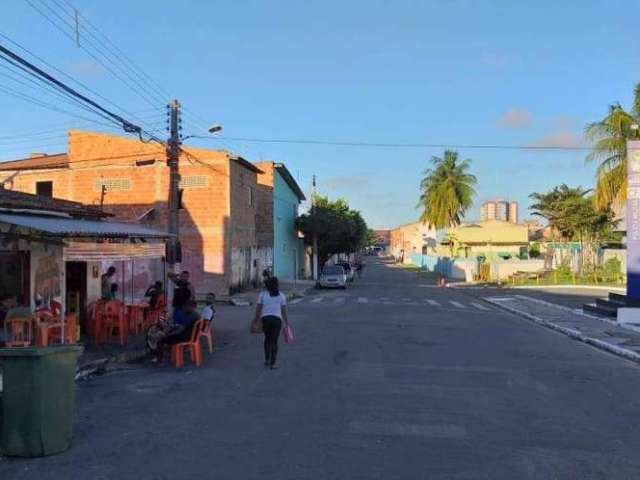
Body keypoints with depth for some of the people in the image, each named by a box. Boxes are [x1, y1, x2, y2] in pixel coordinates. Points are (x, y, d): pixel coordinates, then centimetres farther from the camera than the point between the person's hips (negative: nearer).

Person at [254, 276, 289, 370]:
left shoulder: (262, 294, 0)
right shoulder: (281, 295, 2)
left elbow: (258, 309, -2)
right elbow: (284, 311, 1)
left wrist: (256, 320, 10)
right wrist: (286, 323, 8)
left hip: (265, 319, 1)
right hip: (277, 319, -1)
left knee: (267, 338, 22)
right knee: (274, 342, 5)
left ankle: (267, 360, 22)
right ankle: (272, 364, 1)